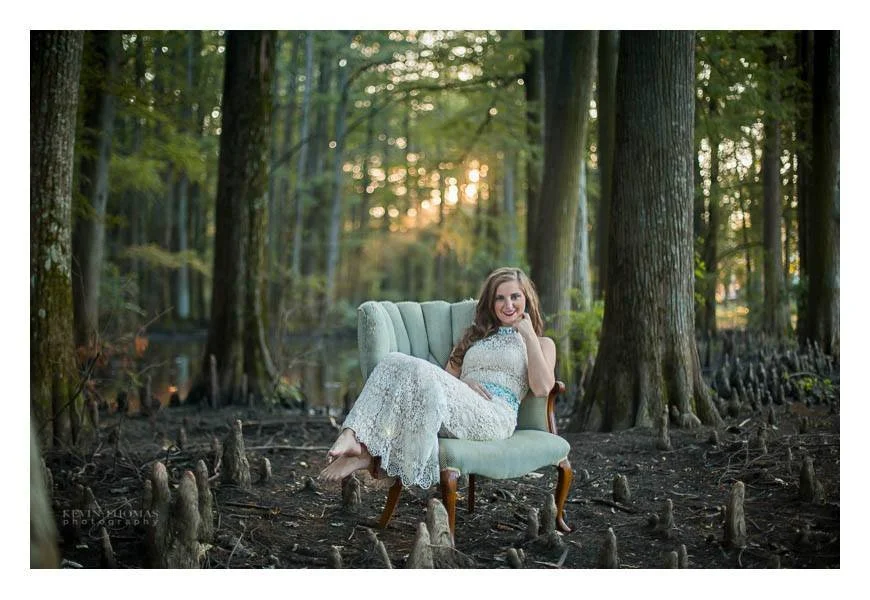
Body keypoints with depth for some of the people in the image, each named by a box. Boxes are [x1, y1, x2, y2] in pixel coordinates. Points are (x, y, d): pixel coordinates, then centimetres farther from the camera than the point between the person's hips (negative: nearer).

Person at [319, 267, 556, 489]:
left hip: (496, 417, -5)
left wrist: (529, 336, 5)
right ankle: (352, 437, -40)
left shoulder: (541, 344, 21)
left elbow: (542, 388, 0)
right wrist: (461, 383, -1)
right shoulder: (473, 336, 34)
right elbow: (446, 377, 22)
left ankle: (371, 455, -34)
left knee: (420, 370, -31)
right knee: (395, 361, -23)